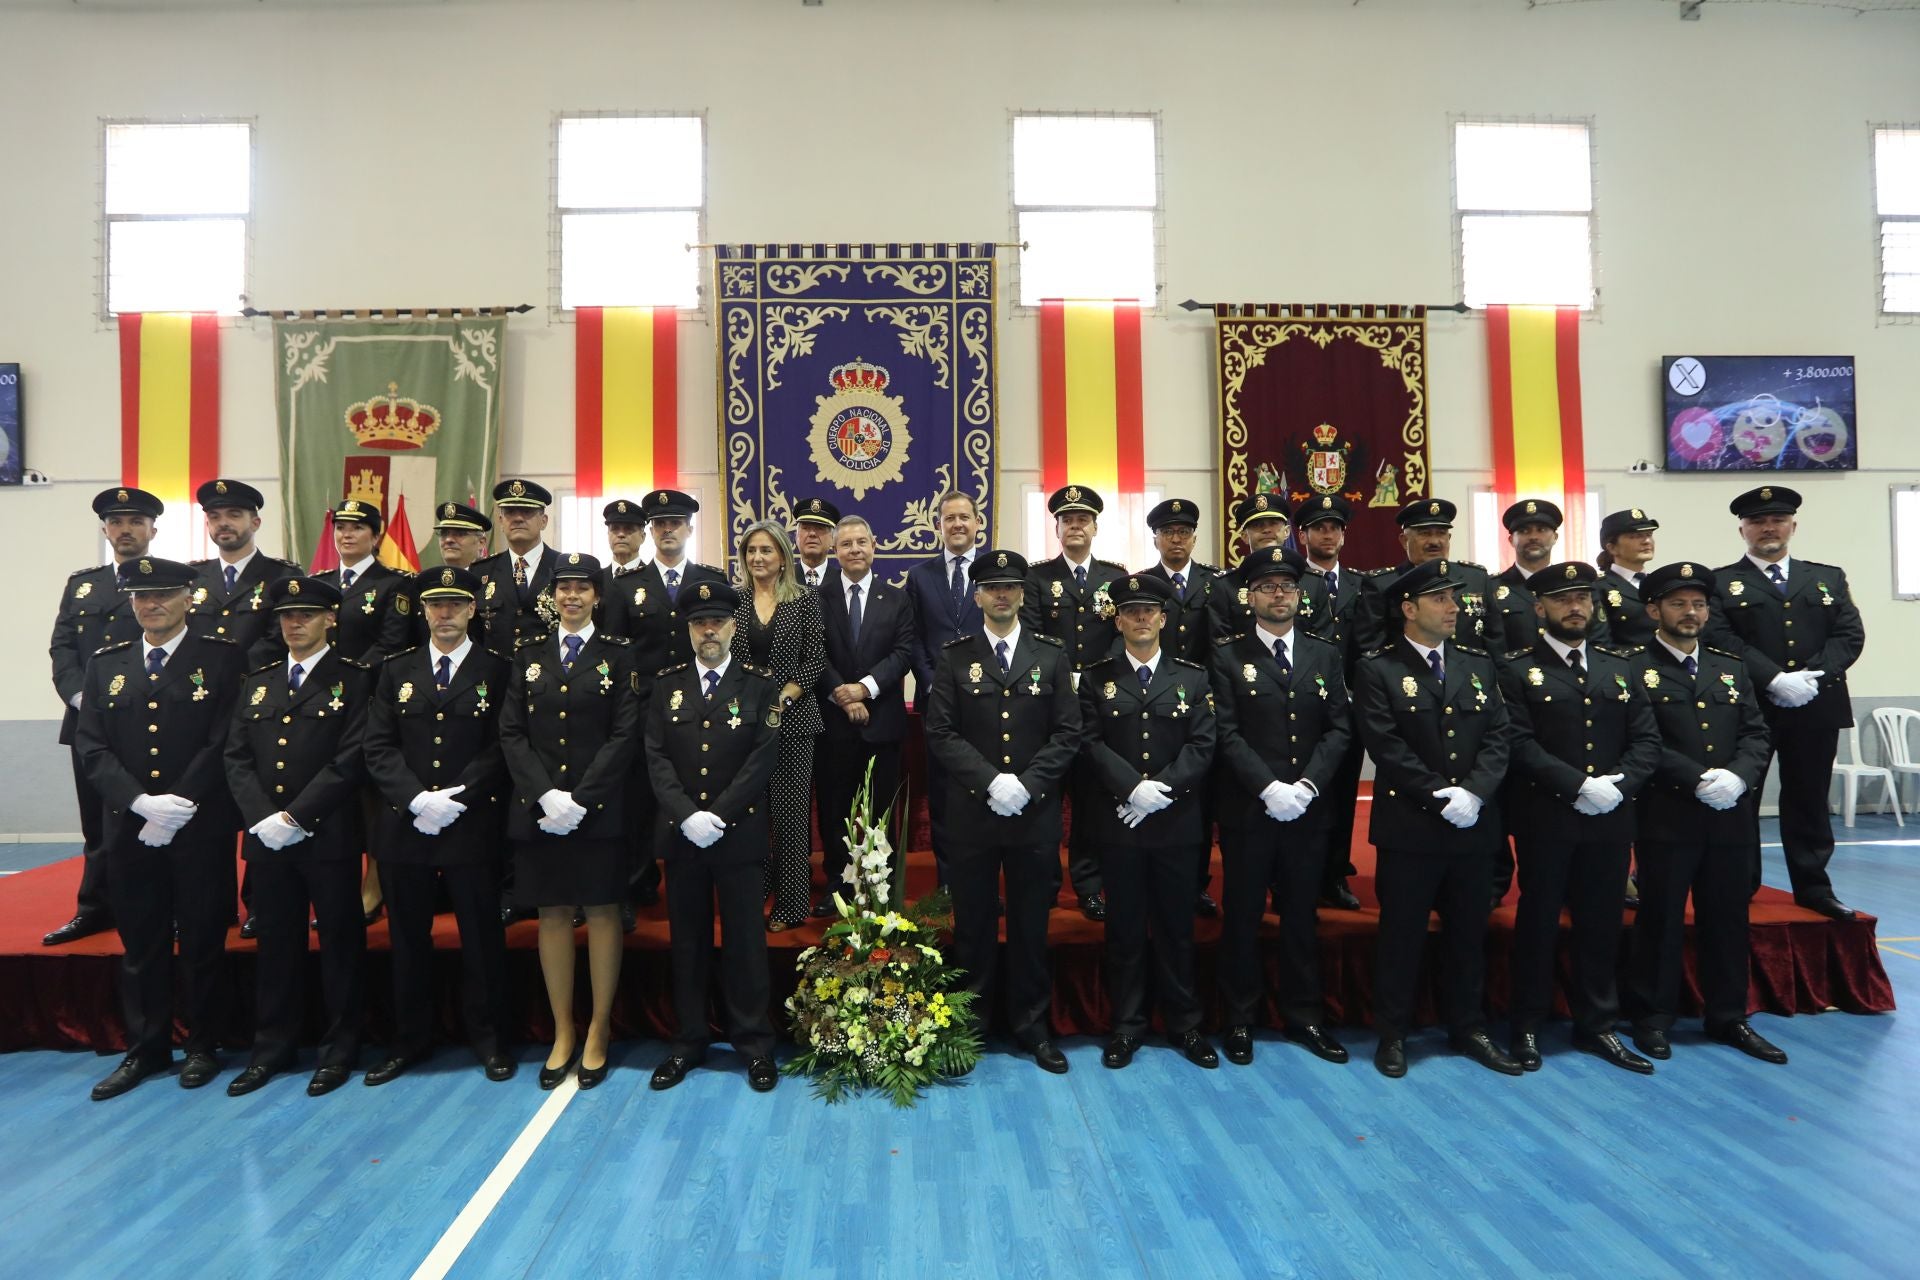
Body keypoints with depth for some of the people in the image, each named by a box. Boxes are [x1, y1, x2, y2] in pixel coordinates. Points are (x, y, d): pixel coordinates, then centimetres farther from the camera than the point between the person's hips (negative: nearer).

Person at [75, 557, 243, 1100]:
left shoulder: (222, 658, -2)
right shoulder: (106, 664, 10)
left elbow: (225, 742, -8)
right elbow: (92, 748, 3)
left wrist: (178, 805, -14)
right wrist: (142, 802, -12)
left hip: (202, 828, -3)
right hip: (129, 829, 4)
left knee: (203, 941, 7)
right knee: (140, 944, 12)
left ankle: (203, 1046, 21)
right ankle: (145, 1048, 26)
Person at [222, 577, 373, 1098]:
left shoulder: (354, 679, -3)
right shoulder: (256, 682, 14)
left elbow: (351, 759, -11)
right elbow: (237, 758, 8)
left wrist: (295, 817, -15)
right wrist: (262, 818, -7)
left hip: (329, 836, -4)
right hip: (266, 837, 5)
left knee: (340, 941, 5)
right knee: (276, 943, 14)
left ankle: (340, 1048, 17)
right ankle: (272, 1046, 27)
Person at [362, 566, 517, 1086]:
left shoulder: (498, 671, 2)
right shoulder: (396, 671, 11)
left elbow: (502, 748, -5)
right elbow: (378, 747, 3)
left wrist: (455, 799, -15)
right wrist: (416, 799, -12)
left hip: (472, 826, -3)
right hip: (403, 825, 3)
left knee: (481, 935, 5)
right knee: (408, 937, 12)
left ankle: (489, 1037, 19)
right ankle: (410, 1039, 27)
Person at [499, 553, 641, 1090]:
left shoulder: (618, 653, 1)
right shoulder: (530, 654, 10)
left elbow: (625, 734, -6)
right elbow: (511, 733, 4)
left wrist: (579, 799, -14)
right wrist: (546, 795, -10)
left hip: (599, 807, -3)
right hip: (537, 807, 3)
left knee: (602, 911, 4)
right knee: (551, 914, 8)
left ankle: (598, 1032, 17)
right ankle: (562, 1032, 21)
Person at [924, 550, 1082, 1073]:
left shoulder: (1052, 654, 4)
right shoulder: (955, 656, 3)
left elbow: (1068, 733, 0)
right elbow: (941, 733, -4)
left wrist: (1026, 784, -12)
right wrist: (990, 781, -15)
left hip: (1036, 813, 1)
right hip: (971, 812, 0)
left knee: (1031, 925, 11)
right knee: (974, 925, 10)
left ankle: (1031, 1024, 26)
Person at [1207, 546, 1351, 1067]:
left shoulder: (1325, 654, 9)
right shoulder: (1228, 656, -1)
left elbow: (1339, 728, 3)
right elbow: (1227, 733, -8)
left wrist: (1307, 785, -11)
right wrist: (1269, 788, -18)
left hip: (1308, 809, 3)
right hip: (1247, 809, -3)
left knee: (1301, 915, 13)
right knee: (1243, 916, 6)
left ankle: (1304, 1015, 26)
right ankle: (1241, 1018, 19)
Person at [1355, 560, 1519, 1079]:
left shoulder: (1478, 664, 10)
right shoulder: (1377, 669, -6)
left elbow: (1498, 737, 3)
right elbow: (1387, 747, -13)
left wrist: (1473, 792, -12)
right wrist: (1439, 797, -18)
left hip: (1474, 824, 5)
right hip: (1409, 826, -4)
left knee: (1469, 933, 15)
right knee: (1402, 934, 5)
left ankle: (1468, 1027, 30)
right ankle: (1392, 1033, 18)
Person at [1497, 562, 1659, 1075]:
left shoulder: (1621, 666, 12)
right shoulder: (1517, 669, -3)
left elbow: (1646, 740, 6)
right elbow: (1521, 744, -12)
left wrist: (1618, 785, -10)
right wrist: (1579, 786, -19)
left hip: (1610, 820, 4)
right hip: (1545, 818, -4)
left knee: (1602, 923, 12)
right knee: (1538, 922, 6)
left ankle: (1597, 1025, 27)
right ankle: (1528, 1025, 18)